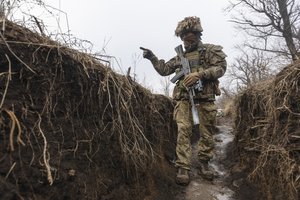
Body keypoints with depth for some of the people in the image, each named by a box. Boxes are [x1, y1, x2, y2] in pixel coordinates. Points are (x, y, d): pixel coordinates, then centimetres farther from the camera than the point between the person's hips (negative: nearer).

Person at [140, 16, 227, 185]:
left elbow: (220, 67, -6)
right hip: (184, 99, 2)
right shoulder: (180, 56, 19)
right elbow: (164, 70, 20)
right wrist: (152, 57, 7)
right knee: (183, 132, -8)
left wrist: (199, 74, -18)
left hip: (205, 98, -2)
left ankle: (204, 162, 24)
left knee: (207, 132, 6)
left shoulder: (211, 50, 7)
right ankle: (183, 167, -4)